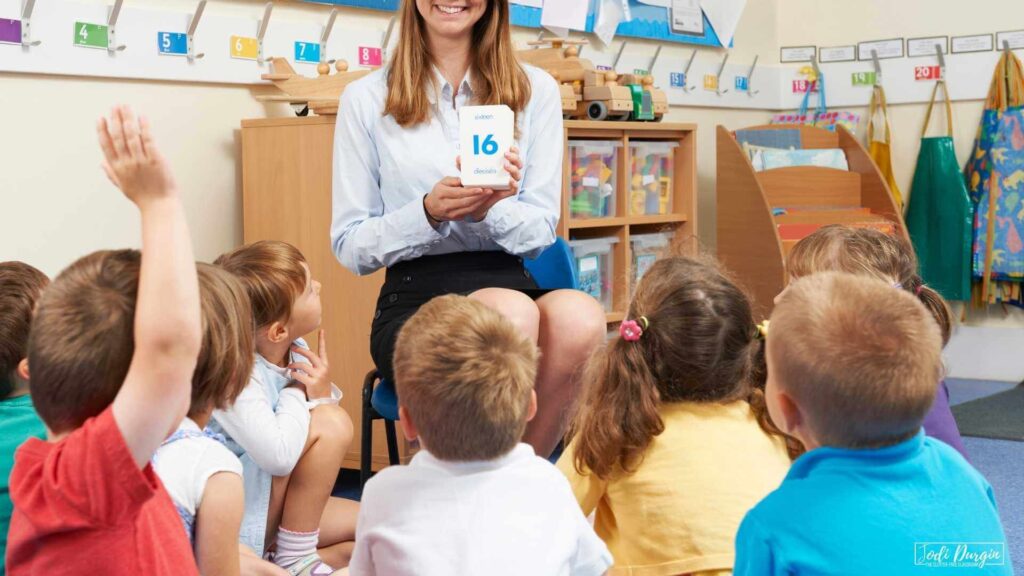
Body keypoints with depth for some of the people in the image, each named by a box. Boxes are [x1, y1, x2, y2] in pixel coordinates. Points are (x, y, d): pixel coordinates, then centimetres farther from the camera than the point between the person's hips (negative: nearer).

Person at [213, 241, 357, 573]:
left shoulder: (295, 350, -3)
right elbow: (278, 455, -36)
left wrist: (323, 393, -16)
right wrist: (298, 395, -19)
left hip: (272, 505, 8)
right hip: (233, 520, -8)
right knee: (331, 424, -22)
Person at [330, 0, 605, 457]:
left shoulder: (536, 90, 11)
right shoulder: (366, 98, 6)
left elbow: (542, 231, 9)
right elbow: (349, 245, 5)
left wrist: (490, 209, -14)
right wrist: (428, 212, -14)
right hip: (415, 295, -2)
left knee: (580, 317, -33)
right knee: (512, 314, -36)